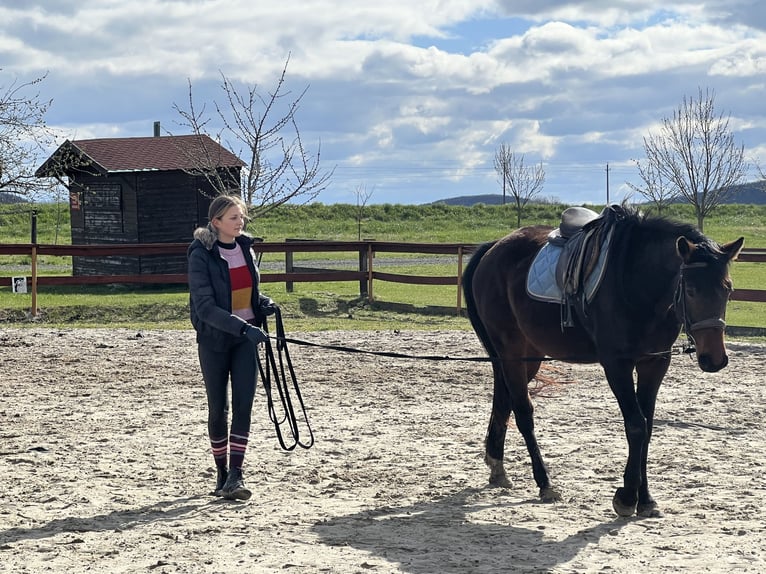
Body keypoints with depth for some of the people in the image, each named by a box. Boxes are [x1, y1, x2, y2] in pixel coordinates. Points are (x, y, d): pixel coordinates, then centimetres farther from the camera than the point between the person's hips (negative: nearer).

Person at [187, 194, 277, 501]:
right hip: (214, 339, -4)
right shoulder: (201, 255, -13)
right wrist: (242, 327, -30)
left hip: (246, 337, 4)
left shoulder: (245, 247, 6)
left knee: (243, 405, -7)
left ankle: (235, 475, -9)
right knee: (218, 408, 5)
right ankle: (222, 474, 20)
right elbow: (205, 306, -20)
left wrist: (263, 303, -2)